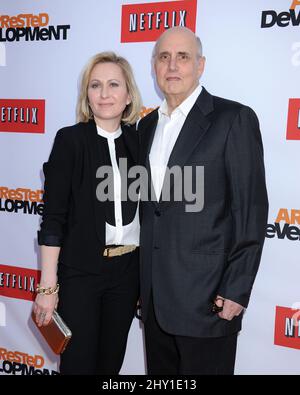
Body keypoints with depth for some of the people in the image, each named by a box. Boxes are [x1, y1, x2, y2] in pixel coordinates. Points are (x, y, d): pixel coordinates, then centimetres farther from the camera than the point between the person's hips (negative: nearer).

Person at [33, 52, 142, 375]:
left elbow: (141, 209, 9)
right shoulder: (70, 139, -7)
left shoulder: (138, 140, 4)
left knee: (111, 362, 16)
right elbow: (53, 217, -9)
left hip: (128, 269, 4)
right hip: (79, 270, -4)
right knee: (79, 362, 4)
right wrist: (48, 286, -11)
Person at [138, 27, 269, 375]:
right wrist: (140, 278, 13)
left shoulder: (234, 119, -8)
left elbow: (252, 210, -11)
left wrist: (236, 290, -14)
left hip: (206, 294, -5)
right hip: (154, 295, 6)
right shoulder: (147, 125, 11)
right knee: (159, 371, 18)